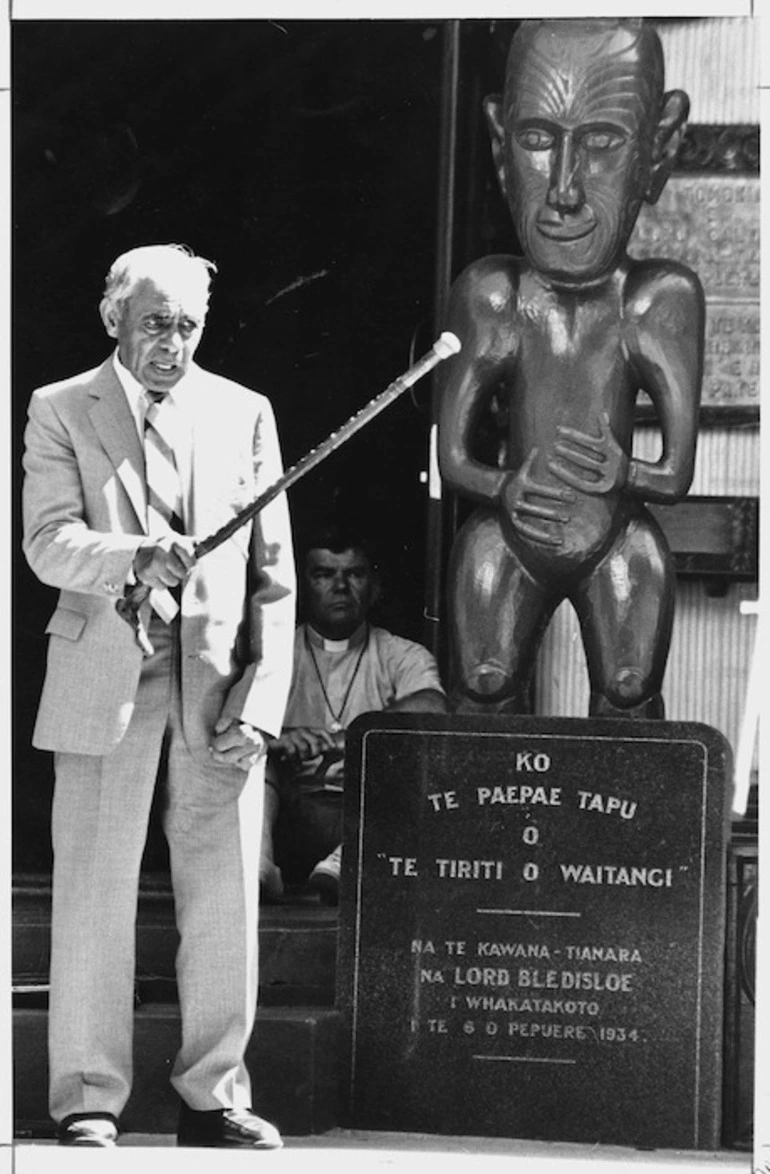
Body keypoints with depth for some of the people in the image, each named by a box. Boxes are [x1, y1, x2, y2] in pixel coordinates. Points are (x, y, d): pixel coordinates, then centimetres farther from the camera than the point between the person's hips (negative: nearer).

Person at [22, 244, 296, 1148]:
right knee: (94, 895, 0)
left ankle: (213, 1094, 14)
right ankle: (88, 1099, 10)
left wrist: (261, 700, -2)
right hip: (105, 682, -2)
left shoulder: (244, 412, 11)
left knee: (224, 897, 3)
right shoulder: (60, 411, 5)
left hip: (218, 684, 2)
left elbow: (272, 573, 8)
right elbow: (47, 543, -7)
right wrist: (134, 556, -27)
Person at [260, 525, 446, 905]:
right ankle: (257, 859, -44)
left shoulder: (403, 657, 14)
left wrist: (341, 739, -17)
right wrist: (272, 735, -22)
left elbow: (431, 712, -8)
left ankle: (350, 860, -43)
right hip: (292, 814, 1)